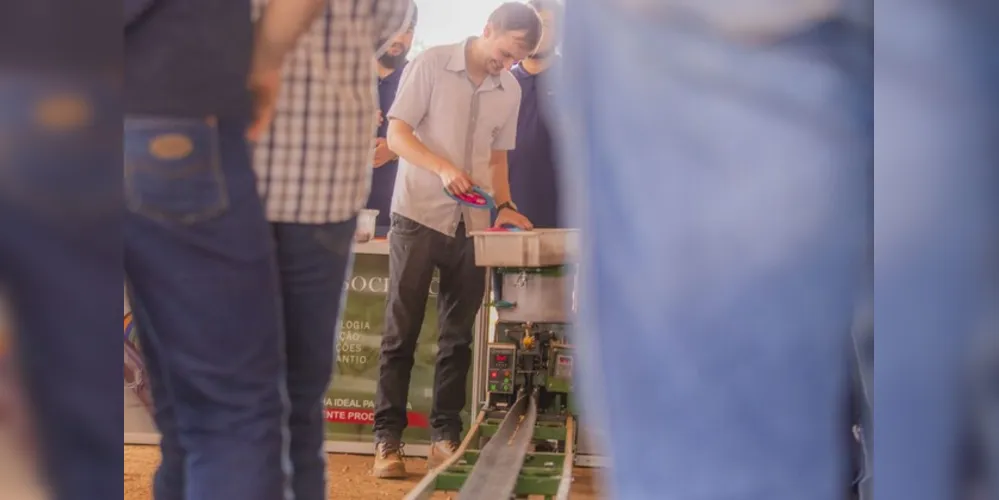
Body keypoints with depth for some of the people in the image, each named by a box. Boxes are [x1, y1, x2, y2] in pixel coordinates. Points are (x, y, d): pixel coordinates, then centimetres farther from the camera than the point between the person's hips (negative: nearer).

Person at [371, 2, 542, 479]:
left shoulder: (510, 90, 9)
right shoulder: (431, 64, -5)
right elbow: (397, 135, -8)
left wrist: (504, 205, 3)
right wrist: (443, 168, -23)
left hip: (472, 223, 5)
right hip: (418, 215, -4)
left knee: (458, 336, 6)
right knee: (401, 332, -2)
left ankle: (445, 436, 13)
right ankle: (387, 439, 2)